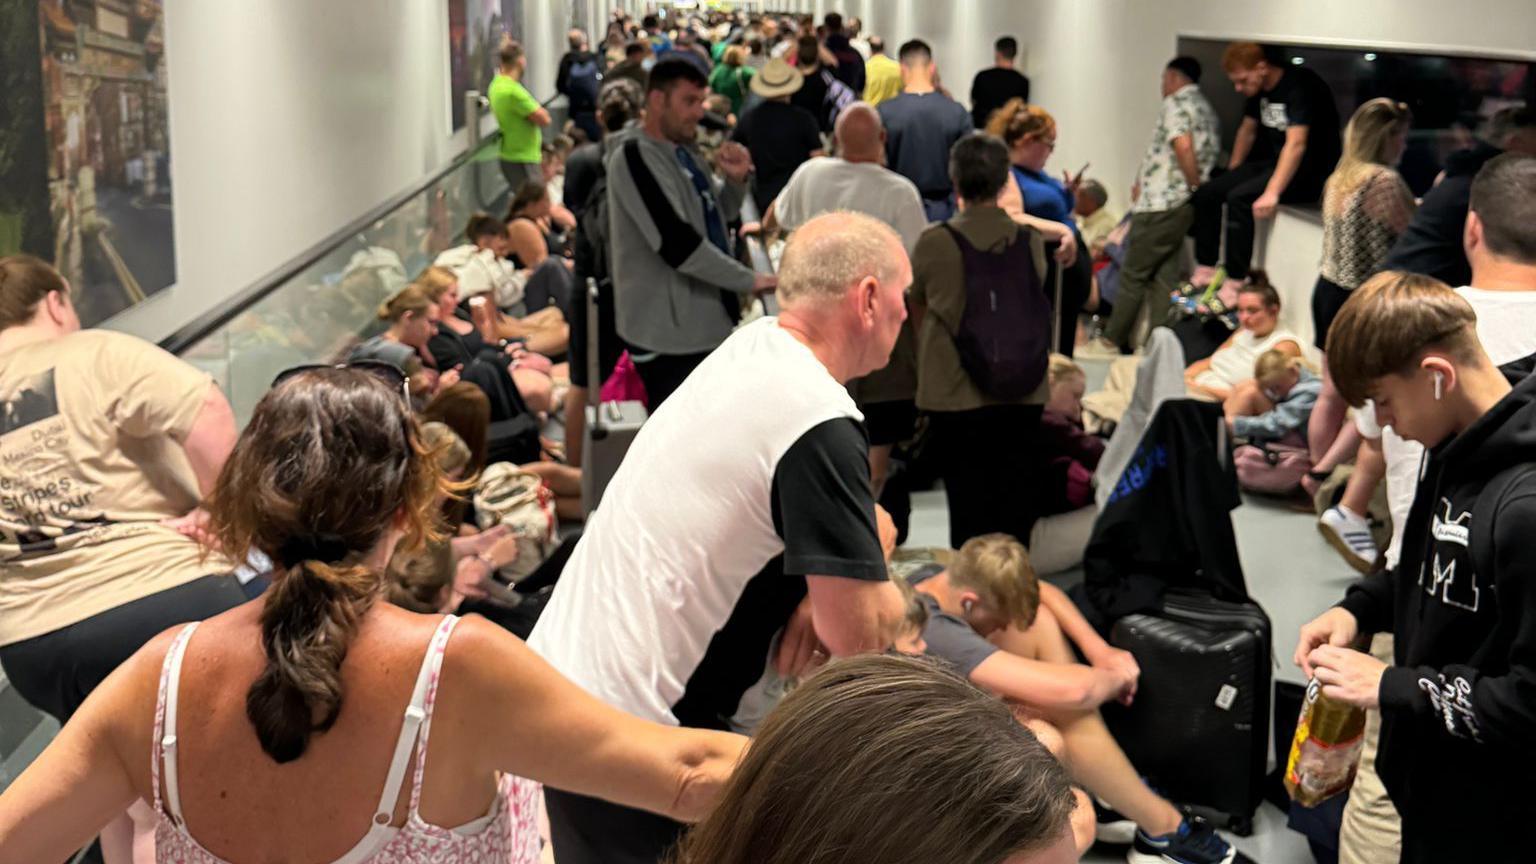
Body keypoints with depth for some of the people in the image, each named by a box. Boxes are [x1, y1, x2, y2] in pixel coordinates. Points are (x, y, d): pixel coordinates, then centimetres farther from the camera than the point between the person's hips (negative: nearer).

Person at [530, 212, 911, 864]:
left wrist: (818, 594, -2)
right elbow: (860, 635, -20)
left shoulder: (750, 347, 5)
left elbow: (859, 522, 17)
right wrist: (875, 594, 1)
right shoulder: (820, 425, -22)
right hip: (625, 728, -9)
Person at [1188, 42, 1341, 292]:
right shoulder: (1259, 90, 6)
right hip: (1274, 161, 9)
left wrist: (1272, 193, -37)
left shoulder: (1300, 86, -21)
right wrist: (1231, 176, 16)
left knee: (1239, 198, -29)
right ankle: (1205, 272, -1)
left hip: (1311, 171, -9)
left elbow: (1296, 144, -31)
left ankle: (1236, 283, -27)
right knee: (1207, 192, -4)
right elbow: (1247, 130, 22)